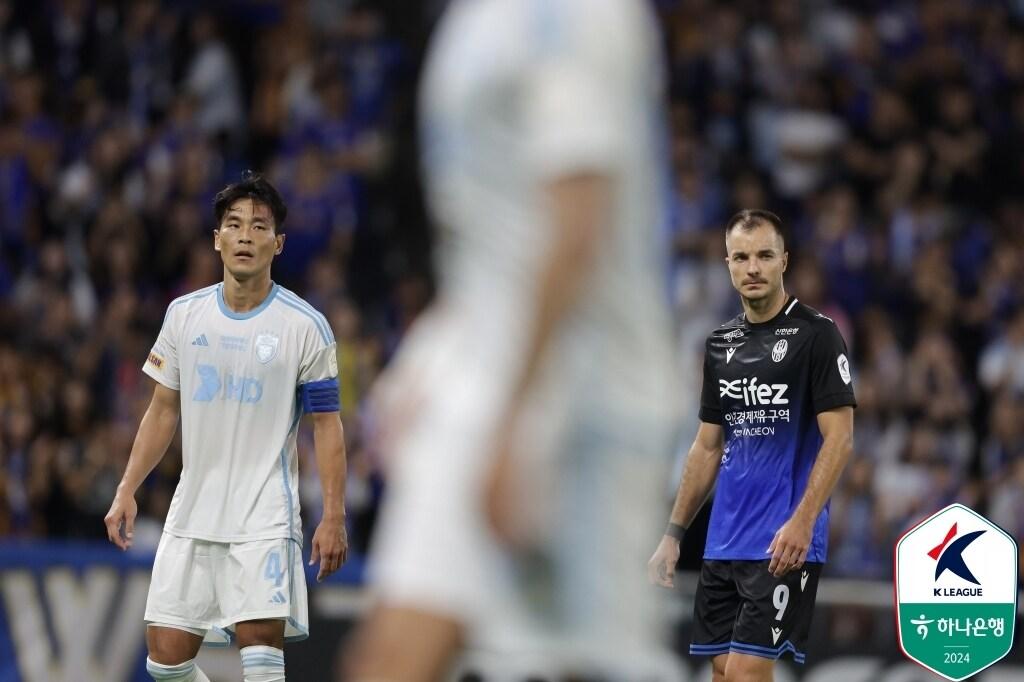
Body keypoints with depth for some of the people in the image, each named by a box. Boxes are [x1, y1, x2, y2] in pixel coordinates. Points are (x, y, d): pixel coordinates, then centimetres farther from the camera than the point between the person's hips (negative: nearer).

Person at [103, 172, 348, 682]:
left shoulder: (304, 325, -4)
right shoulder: (184, 314, 7)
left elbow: (326, 425, -3)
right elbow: (163, 411, 14)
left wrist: (333, 517, -9)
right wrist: (127, 491, 8)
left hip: (264, 519, -4)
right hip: (191, 514, 4)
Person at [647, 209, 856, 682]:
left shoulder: (815, 334, -7)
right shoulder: (720, 344, 13)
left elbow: (839, 438, -11)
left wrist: (802, 521, -21)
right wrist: (674, 532, 14)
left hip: (784, 546, -7)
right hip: (723, 543, 7)